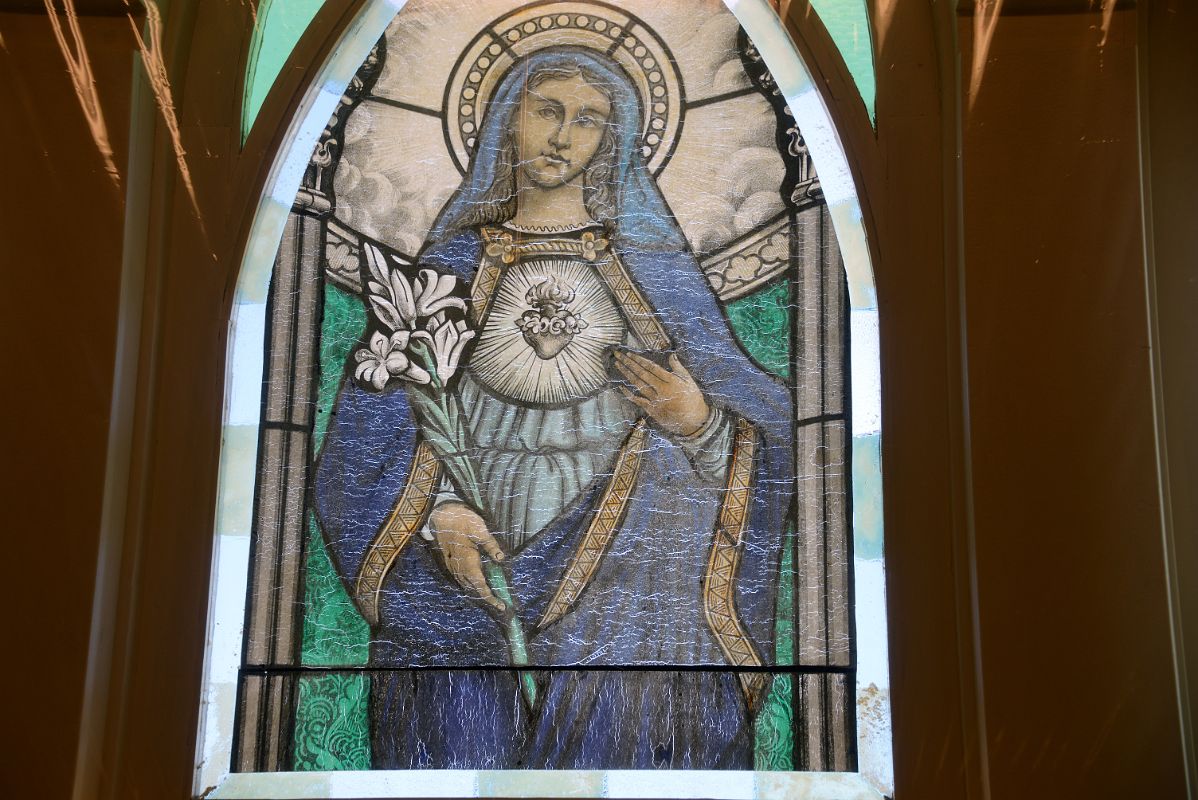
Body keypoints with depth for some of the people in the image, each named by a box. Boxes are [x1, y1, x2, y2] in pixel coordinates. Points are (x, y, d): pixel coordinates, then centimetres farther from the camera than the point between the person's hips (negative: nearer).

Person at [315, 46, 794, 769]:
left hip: (629, 568, 0)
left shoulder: (652, 265, 8)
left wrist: (696, 422, -15)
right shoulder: (450, 262, 11)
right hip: (472, 569, 1)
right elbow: (385, 422, 7)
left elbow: (757, 433, 8)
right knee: (468, 745, -6)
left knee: (616, 735, -10)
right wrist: (440, 514, -10)